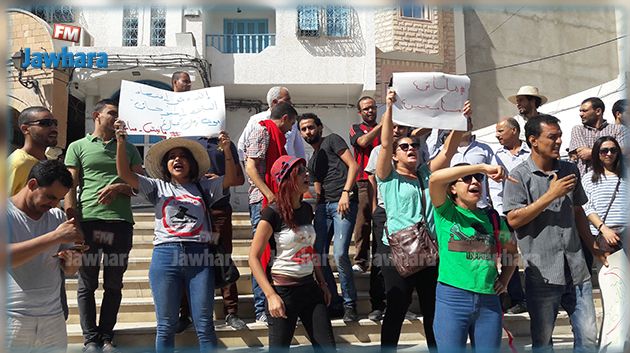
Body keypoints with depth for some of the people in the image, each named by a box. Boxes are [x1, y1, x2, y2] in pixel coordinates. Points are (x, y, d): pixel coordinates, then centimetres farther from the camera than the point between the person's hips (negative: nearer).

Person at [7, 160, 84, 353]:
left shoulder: (58, 217, 7)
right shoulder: (8, 212, -6)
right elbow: (8, 257, -23)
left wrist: (72, 262, -10)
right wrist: (55, 236, -25)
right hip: (13, 318, -4)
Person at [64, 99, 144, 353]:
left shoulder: (128, 148, 18)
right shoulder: (78, 147, 12)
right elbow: (69, 186, 4)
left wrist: (119, 187, -9)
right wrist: (72, 222, -8)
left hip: (120, 221, 2)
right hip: (88, 220, -2)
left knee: (114, 284, 6)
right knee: (87, 283, 3)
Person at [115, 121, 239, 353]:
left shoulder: (204, 187, 16)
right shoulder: (158, 187, 13)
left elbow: (232, 179, 5)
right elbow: (125, 173, 4)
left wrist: (227, 150, -8)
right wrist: (121, 141, -7)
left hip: (200, 258, 0)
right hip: (166, 256, 0)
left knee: (204, 326, 2)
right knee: (166, 326, 7)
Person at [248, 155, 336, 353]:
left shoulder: (307, 210, 7)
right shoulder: (273, 213, -14)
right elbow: (254, 258, -14)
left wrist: (322, 282, 16)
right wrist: (271, 295, -19)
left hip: (309, 287, 6)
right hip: (283, 290, -6)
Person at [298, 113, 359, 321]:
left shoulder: (332, 140, 8)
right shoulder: (312, 161, 27)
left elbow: (354, 166, -4)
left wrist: (345, 193, -15)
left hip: (343, 203, -7)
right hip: (324, 206, 8)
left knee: (340, 254, -17)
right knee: (318, 254, 0)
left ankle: (350, 304, -1)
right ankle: (332, 301, 15)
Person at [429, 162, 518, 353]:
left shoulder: (492, 217, 11)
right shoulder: (446, 212, -1)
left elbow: (511, 249, 27)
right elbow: (435, 178, -20)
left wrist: (505, 280, 11)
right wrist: (483, 166, -20)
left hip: (489, 300, 4)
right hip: (452, 297, -4)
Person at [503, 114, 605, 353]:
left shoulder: (570, 170, 10)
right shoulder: (519, 176, -7)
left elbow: (578, 212, 19)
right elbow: (513, 220, -14)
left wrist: (593, 248, 20)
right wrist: (551, 195, -16)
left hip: (577, 270, 5)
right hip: (542, 273, -4)